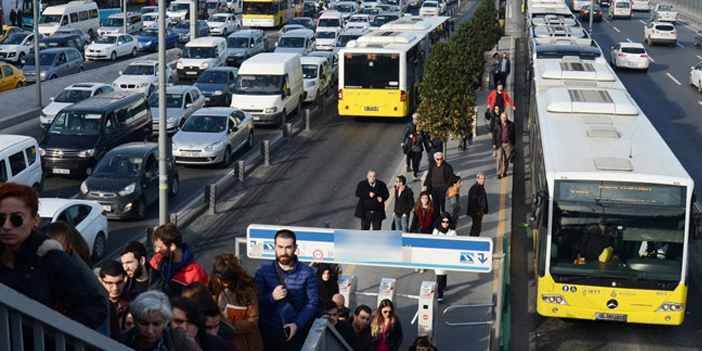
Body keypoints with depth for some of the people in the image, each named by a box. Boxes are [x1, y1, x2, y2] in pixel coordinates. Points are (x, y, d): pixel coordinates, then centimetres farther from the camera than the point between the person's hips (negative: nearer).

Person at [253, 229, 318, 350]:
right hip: (268, 335, 0)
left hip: (295, 335, 0)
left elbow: (312, 302, -2)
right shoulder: (263, 269, -3)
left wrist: (297, 324, -14)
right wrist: (271, 297, -23)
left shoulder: (307, 272, -2)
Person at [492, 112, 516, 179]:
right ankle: (499, 173, -4)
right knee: (499, 158, -7)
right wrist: (494, 144, 0)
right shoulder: (497, 125, -1)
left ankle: (504, 172, 18)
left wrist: (514, 144, 6)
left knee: (506, 159, 5)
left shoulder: (511, 124, 1)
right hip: (500, 144, -1)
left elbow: (514, 135, 7)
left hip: (508, 144, 1)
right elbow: (494, 134, 4)